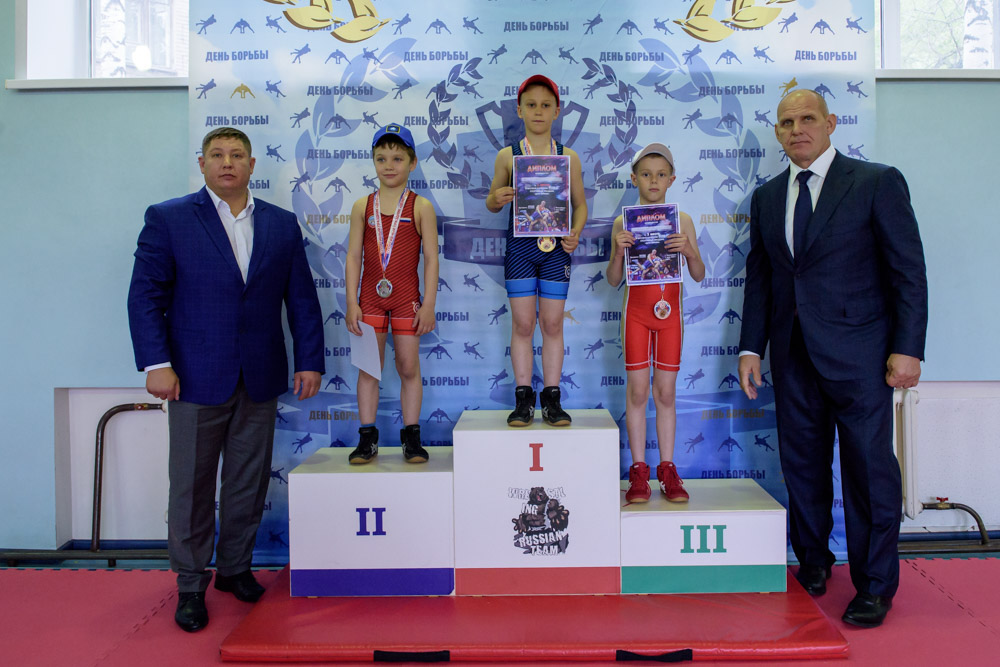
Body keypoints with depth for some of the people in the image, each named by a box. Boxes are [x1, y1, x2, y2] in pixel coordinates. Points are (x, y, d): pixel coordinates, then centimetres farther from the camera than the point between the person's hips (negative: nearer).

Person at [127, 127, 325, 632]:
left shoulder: (282, 225, 9)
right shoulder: (167, 219, 2)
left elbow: (302, 298, 9)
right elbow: (145, 295, -3)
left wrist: (309, 361, 3)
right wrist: (156, 363, -12)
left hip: (260, 381, 3)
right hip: (196, 378, -2)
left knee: (248, 484, 11)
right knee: (191, 486, 6)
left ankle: (235, 568, 29)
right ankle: (191, 585, 21)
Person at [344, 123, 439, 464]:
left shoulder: (421, 207, -2)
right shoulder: (363, 206, 4)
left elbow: (431, 258, -4)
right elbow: (354, 256, 3)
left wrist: (429, 304, -8)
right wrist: (352, 302, -3)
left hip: (406, 297, -2)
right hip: (371, 296, 2)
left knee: (409, 367, 3)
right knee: (368, 367, 5)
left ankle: (411, 437, 14)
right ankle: (367, 438, 14)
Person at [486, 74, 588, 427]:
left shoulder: (568, 156, 5)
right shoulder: (507, 156, 4)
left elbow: (580, 203, 10)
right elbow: (492, 201, 11)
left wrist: (576, 232, -8)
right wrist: (496, 200, -13)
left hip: (555, 248, 1)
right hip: (519, 246, 0)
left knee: (552, 323, 5)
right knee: (522, 323, 2)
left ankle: (552, 399, 13)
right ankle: (523, 398, 12)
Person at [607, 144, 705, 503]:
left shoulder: (682, 221, 3)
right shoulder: (623, 223, 0)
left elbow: (699, 275, 2)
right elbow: (613, 279, 0)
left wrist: (688, 250, -17)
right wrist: (618, 250, -19)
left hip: (670, 312, 1)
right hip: (635, 313, -1)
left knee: (666, 392, 5)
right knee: (637, 390, 1)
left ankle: (667, 469, 14)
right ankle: (638, 470, 10)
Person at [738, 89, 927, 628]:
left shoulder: (877, 182, -1)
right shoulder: (766, 197, 13)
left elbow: (909, 270, -4)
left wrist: (907, 348, -10)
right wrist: (751, 347, 7)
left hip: (857, 353, -4)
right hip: (794, 355, 4)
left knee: (869, 467, 0)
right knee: (802, 463, 11)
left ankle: (875, 584, 15)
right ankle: (813, 560, 30)